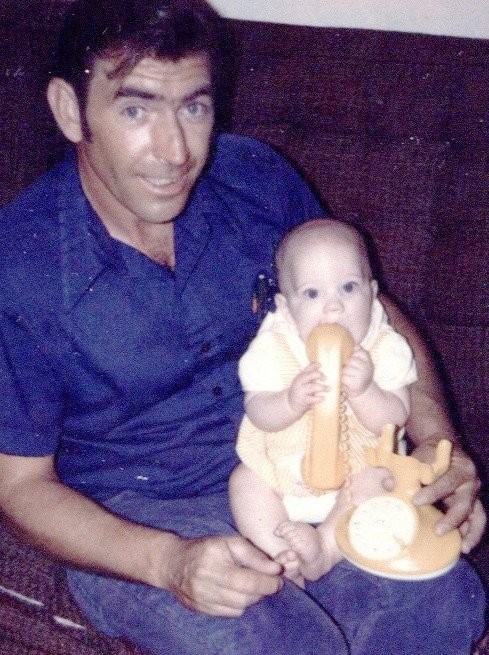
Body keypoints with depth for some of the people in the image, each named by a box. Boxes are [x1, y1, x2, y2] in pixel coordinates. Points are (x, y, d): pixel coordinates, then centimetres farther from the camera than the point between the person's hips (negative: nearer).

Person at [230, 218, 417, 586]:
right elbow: (258, 414, -16)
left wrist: (363, 391, -37)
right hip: (282, 463, 1)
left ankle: (326, 548, -23)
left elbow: (394, 419, -16)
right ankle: (281, 555, -19)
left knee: (376, 487, -25)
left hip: (359, 463, -1)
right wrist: (292, 401, -38)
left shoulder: (384, 349, -13)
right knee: (245, 483, -16)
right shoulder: (274, 347, -14)